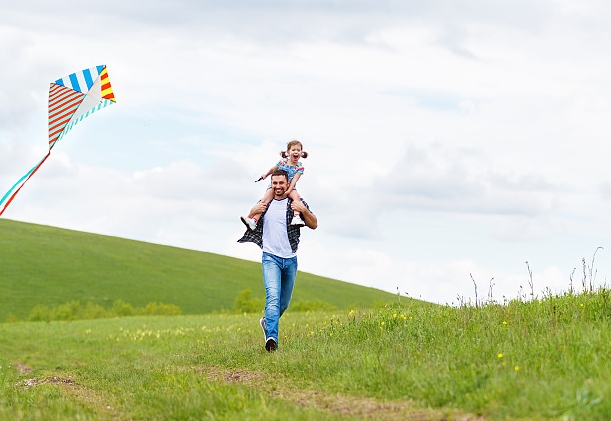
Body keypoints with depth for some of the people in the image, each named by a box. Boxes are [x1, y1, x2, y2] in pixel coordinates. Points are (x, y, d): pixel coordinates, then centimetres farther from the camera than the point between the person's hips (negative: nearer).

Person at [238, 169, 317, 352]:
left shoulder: (297, 203, 4)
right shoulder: (264, 203, 8)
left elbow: (314, 225, 0)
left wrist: (303, 210, -17)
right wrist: (252, 213, -6)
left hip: (290, 260, 2)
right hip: (270, 257, -2)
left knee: (284, 303, 13)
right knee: (273, 297, -22)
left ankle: (267, 322, 41)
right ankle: (272, 337, -34)